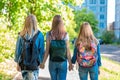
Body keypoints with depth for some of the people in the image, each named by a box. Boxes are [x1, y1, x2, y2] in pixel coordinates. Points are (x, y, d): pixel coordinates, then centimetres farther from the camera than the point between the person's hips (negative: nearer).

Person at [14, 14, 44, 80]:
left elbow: (18, 49, -1)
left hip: (23, 64, 3)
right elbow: (41, 50, -6)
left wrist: (17, 63, 8)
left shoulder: (21, 35, -6)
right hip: (34, 64, -2)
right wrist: (41, 62, 7)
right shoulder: (39, 35, -11)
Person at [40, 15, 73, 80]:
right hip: (63, 62, -1)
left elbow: (47, 50, -5)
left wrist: (43, 62, 3)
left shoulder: (49, 34, -5)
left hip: (52, 62, 1)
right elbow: (68, 51, -4)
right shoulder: (65, 35, -5)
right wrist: (70, 63, 3)